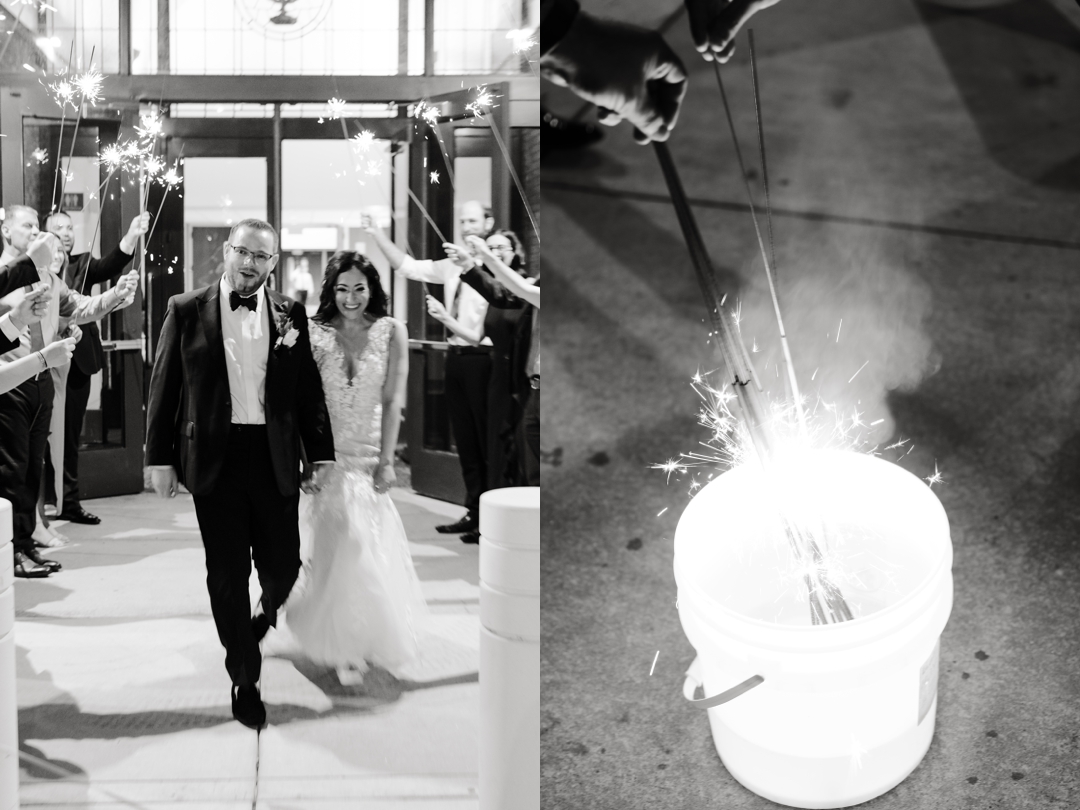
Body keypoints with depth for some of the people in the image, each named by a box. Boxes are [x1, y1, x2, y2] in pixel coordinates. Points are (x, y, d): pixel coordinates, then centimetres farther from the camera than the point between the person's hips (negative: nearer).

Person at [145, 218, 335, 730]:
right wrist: (159, 457, 0)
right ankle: (245, 679, 20)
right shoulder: (186, 310, 2)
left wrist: (320, 454, 4)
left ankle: (266, 622, 39)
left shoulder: (290, 314, 5)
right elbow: (164, 386, 3)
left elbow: (309, 389, 6)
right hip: (215, 457, -1)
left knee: (282, 567, 4)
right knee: (227, 575, 5)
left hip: (276, 458, 1)